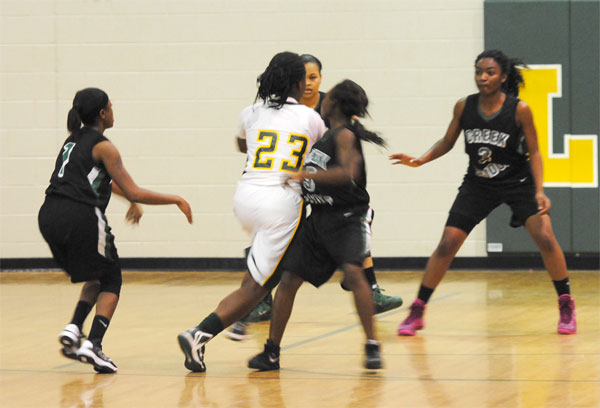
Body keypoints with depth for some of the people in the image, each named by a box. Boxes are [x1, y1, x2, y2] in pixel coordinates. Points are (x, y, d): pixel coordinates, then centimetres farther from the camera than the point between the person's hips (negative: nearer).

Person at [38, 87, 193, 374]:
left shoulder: (73, 140, 21)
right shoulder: (103, 147, -3)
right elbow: (133, 193, -6)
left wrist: (132, 201, 42)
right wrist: (176, 200, 2)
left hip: (49, 218, 7)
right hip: (81, 218, -7)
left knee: (96, 277, 24)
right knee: (110, 281, 9)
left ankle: (74, 329, 6)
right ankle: (93, 344, -8)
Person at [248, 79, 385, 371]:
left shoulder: (345, 135, -10)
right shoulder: (324, 136, 16)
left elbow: (348, 172, -27)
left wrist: (308, 174, -32)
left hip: (348, 218, -8)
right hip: (318, 218, 8)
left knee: (353, 272, -28)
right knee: (289, 279, 2)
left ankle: (372, 347, -23)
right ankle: (271, 352, 9)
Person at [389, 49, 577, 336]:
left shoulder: (519, 109, -17)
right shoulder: (464, 107, -9)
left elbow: (533, 153, -9)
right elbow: (447, 142, 6)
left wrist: (539, 191, -20)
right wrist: (419, 160, -10)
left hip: (518, 183, -2)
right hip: (478, 185, 2)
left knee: (545, 238, -17)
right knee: (446, 245, -4)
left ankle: (566, 306, 0)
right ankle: (417, 312, 6)